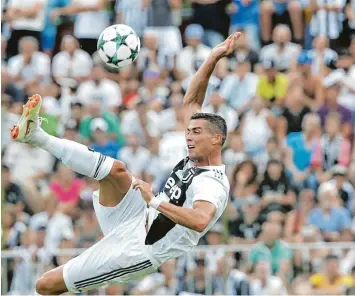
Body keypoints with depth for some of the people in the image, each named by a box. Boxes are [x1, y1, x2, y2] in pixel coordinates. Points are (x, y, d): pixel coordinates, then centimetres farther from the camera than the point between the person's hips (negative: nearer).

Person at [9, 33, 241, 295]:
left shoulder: (214, 186, -19)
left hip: (136, 249, -8)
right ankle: (37, 136, -15)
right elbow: (191, 101, 14)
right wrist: (213, 59, 6)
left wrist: (155, 201, -37)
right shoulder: (196, 161, 8)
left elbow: (200, 221, -42)